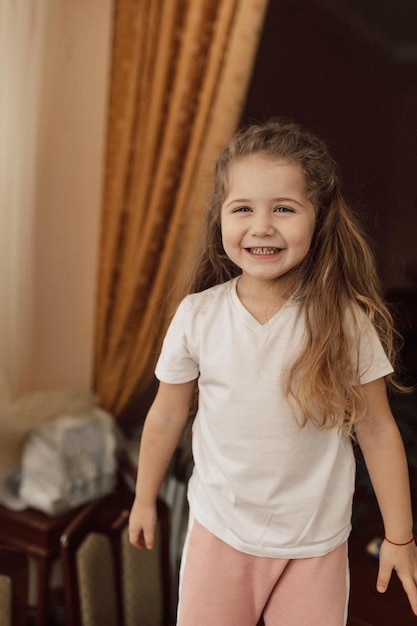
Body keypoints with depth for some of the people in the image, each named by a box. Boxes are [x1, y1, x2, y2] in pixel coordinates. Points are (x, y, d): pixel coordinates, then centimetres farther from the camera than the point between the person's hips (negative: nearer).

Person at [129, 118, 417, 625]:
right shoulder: (197, 316, -14)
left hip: (317, 542, 0)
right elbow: (166, 417, -1)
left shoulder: (347, 321, -16)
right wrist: (144, 500, 10)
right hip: (220, 531, 1)